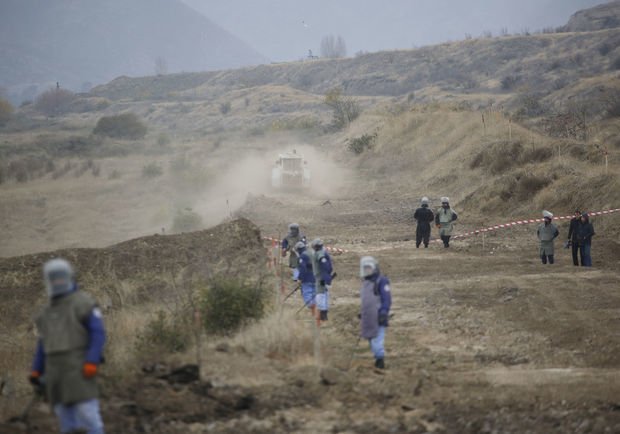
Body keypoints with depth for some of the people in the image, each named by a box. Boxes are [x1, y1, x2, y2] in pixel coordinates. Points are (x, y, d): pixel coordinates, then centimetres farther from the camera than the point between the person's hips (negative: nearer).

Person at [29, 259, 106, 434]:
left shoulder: (84, 302, -5)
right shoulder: (50, 310, 17)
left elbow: (98, 333, -11)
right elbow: (45, 343, 19)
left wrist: (92, 362, -22)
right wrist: (36, 371, 12)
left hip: (78, 367, -7)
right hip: (57, 369, 7)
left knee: (87, 413, -12)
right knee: (65, 415, 4)